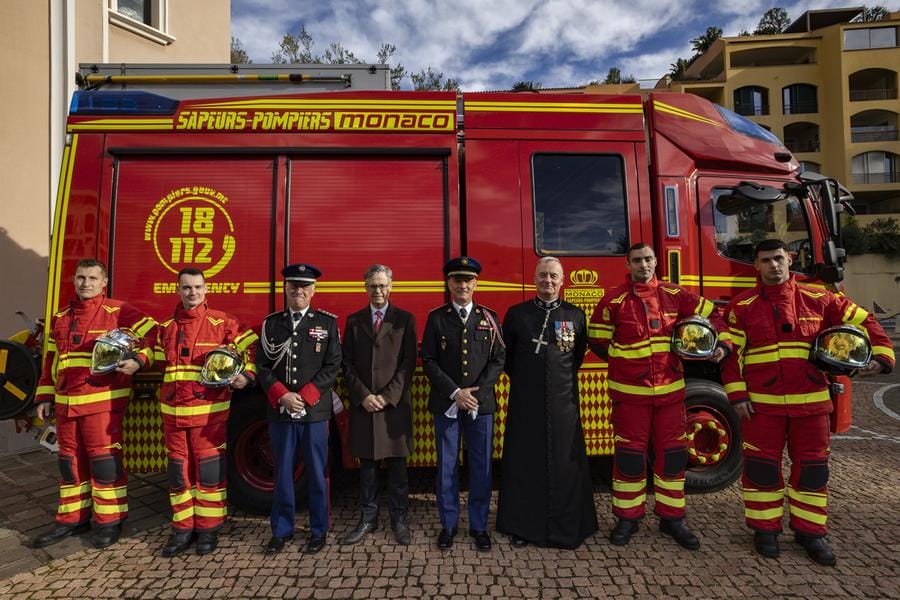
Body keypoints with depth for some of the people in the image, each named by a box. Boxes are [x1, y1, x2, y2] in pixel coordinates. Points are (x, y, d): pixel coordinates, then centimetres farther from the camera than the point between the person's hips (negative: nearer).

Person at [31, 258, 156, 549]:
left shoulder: (118, 311, -3)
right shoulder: (60, 318, 17)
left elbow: (153, 333, -8)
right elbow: (50, 360, 20)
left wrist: (138, 360, -21)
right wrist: (45, 397, 16)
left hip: (103, 401, -6)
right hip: (65, 403, 6)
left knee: (105, 459, -1)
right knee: (70, 460, 14)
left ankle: (109, 520, 10)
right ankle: (72, 518, 27)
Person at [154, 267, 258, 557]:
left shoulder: (222, 323, -3)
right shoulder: (166, 327, 12)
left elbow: (253, 347, -2)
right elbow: (160, 366, 21)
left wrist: (246, 375, -14)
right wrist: (165, 396, 13)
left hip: (209, 410, -4)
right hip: (173, 412, 5)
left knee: (209, 469, 2)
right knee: (178, 471, 11)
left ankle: (208, 528, 16)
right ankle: (183, 528, 24)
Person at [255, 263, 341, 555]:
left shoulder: (328, 322, 0)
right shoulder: (271, 323, 7)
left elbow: (332, 366, -4)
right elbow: (262, 366, 4)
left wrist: (304, 397, -12)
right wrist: (282, 396, -11)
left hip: (315, 411, -2)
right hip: (280, 412, 2)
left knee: (317, 473, 8)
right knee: (282, 473, 12)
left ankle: (319, 530, 24)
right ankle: (282, 529, 28)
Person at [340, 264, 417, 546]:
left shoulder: (405, 319, 2)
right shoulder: (354, 320, 9)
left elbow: (408, 363, -3)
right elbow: (347, 364, 5)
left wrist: (388, 397, -11)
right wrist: (363, 396, -7)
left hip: (395, 404, -2)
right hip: (362, 404, 2)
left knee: (397, 464, 6)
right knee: (367, 463, 9)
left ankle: (399, 520, 20)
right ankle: (368, 519, 23)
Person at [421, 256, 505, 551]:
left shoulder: (488, 317, 4)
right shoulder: (436, 317, 2)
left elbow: (498, 360, 0)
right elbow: (428, 361, -3)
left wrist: (476, 392, -11)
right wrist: (455, 392, -12)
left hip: (482, 404, 1)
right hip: (445, 404, 0)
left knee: (481, 466, 8)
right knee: (447, 466, 9)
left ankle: (479, 525, 25)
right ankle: (448, 524, 26)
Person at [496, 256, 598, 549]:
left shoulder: (575, 315, 4)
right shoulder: (516, 314, 2)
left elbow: (579, 355, 15)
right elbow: (507, 355, 11)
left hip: (563, 401, 1)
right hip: (525, 402, 0)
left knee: (565, 462, 7)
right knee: (524, 461, 7)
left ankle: (566, 527, 23)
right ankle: (522, 525, 21)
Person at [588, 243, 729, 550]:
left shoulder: (674, 294, 3)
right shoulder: (613, 300, -5)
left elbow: (712, 314, 14)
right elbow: (597, 340, 0)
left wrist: (721, 344, 1)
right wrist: (626, 360, -1)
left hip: (670, 389, 3)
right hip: (630, 391, -3)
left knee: (672, 453, 10)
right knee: (629, 454, 6)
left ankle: (672, 518, 27)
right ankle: (627, 518, 21)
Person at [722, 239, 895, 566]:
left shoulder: (818, 299, 3)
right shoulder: (742, 306, -3)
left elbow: (863, 321, 12)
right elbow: (731, 353, -4)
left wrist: (881, 354, -4)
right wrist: (737, 394, -9)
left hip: (810, 402, 2)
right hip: (762, 403, -2)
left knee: (812, 466, 12)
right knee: (761, 466, 6)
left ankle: (809, 531, 28)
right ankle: (765, 529, 22)